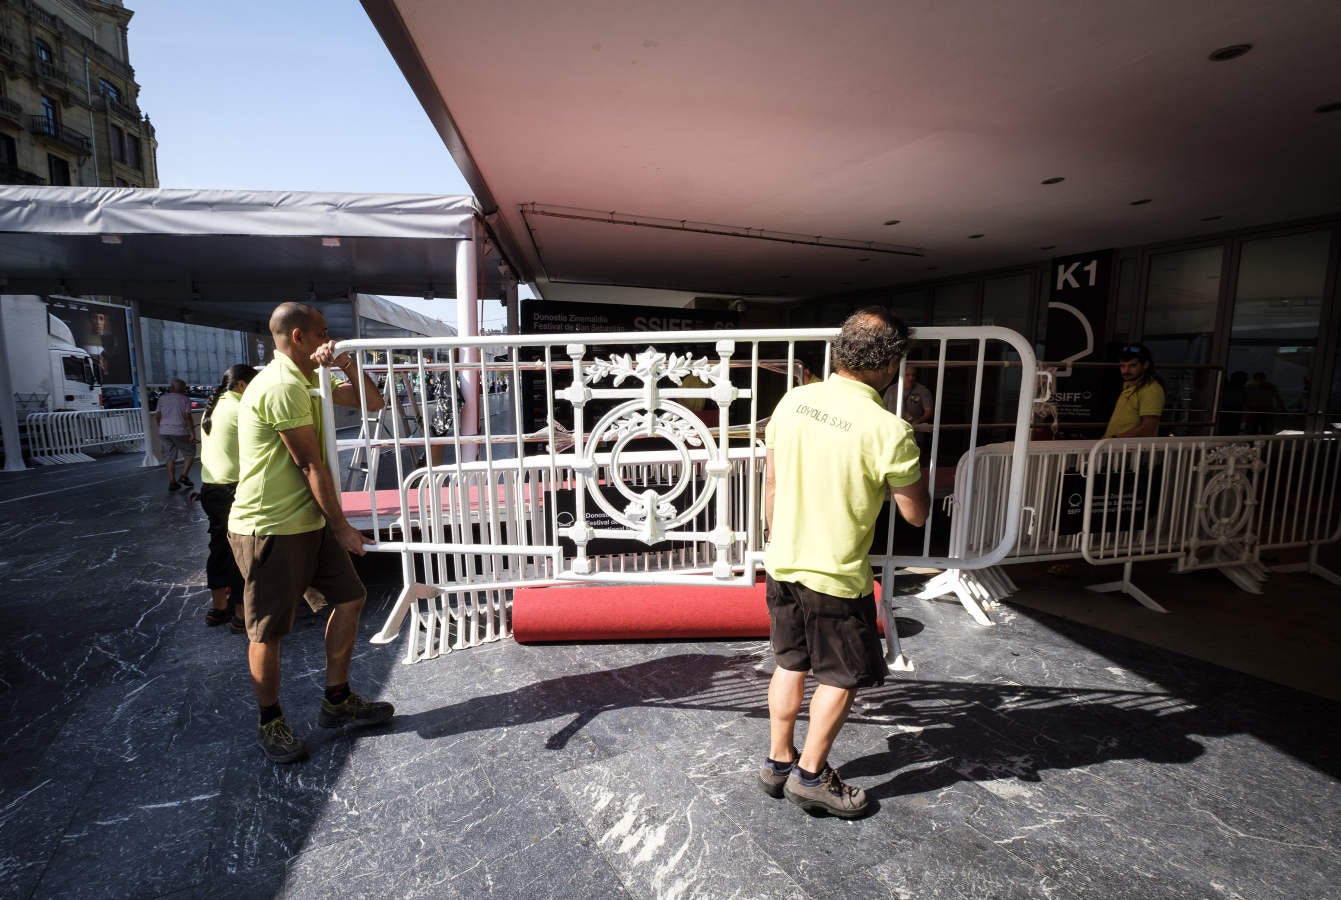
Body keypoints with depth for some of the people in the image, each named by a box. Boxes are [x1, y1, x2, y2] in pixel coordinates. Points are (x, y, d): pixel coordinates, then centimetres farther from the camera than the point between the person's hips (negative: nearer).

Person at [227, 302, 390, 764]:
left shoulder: (309, 380, 12)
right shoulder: (282, 386, -19)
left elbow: (372, 403, 14)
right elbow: (312, 466, -19)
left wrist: (348, 365, -4)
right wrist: (342, 527, -13)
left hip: (307, 522, 9)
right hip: (270, 529, -9)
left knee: (349, 599, 12)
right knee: (269, 631, 6)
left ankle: (337, 700, 27)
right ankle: (270, 723, 26)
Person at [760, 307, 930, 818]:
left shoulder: (793, 401, -5)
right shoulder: (888, 431, -20)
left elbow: (772, 483, 4)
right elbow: (916, 515, -9)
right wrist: (910, 465, 8)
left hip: (783, 564, 6)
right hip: (835, 575, -5)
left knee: (790, 664, 21)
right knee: (843, 677, 16)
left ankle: (778, 762, 35)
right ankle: (811, 776, 29)